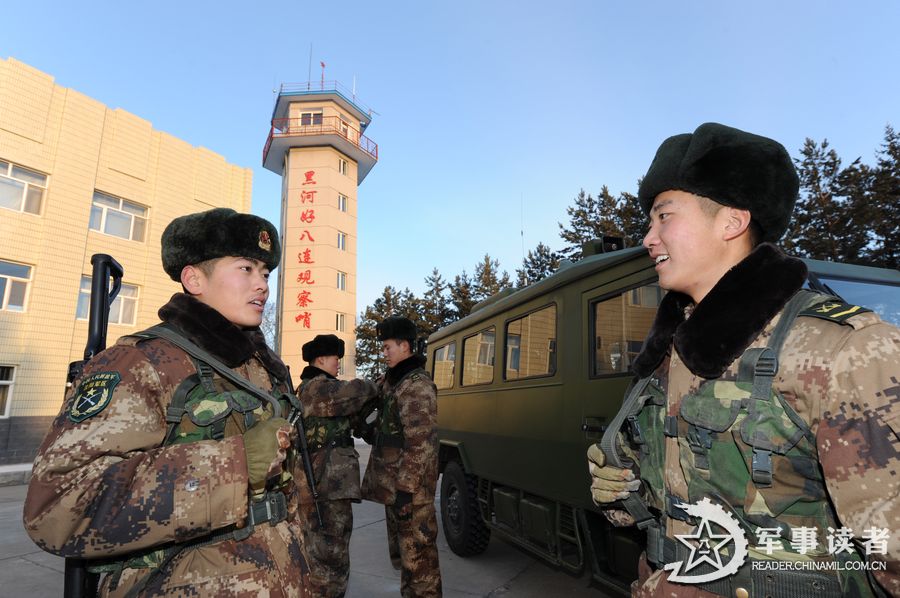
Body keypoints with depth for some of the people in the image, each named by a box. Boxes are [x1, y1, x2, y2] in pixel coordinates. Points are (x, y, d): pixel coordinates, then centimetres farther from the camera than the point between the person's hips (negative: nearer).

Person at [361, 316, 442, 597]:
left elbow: (420, 444, -22)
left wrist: (405, 489, -23)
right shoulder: (390, 381, 11)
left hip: (410, 489, -9)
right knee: (401, 552, 21)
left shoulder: (417, 386, -18)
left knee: (416, 553, 0)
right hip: (393, 485, 9)